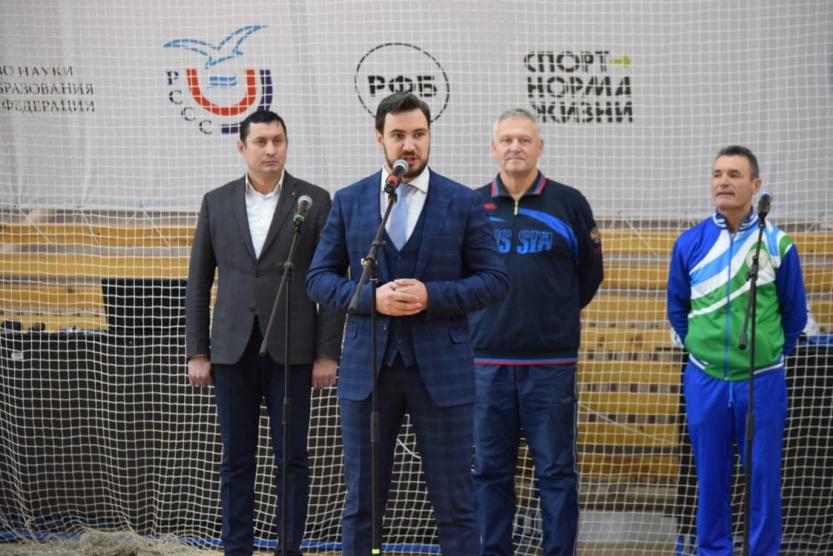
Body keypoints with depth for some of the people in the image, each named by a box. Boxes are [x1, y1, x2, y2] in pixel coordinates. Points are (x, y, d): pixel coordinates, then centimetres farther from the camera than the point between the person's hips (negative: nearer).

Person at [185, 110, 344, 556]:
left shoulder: (315, 201, 0)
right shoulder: (216, 202, 7)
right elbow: (198, 282, 8)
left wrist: (328, 353, -6)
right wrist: (197, 352, 3)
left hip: (290, 349, -2)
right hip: (233, 349, 2)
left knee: (292, 459, 2)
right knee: (236, 460, 6)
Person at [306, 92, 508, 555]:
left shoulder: (465, 203, 2)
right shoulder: (349, 201, 6)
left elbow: (494, 280, 0)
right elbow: (320, 277, 6)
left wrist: (431, 296, -15)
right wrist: (371, 297, -13)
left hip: (441, 369, -2)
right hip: (367, 369, 2)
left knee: (454, 501, 2)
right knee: (362, 500, 9)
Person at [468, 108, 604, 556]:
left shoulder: (569, 204, 2)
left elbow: (590, 273, 12)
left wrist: (558, 313, 11)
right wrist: (482, 316, 10)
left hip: (551, 363, -2)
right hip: (487, 362, 2)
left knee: (556, 470, 3)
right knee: (490, 470, 7)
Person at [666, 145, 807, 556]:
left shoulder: (777, 243, -5)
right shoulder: (689, 244, 0)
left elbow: (794, 312, 6)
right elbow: (677, 307, 14)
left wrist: (773, 352, 10)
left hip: (762, 382, -1)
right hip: (705, 382, 2)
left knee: (763, 476, 4)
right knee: (711, 476, 9)